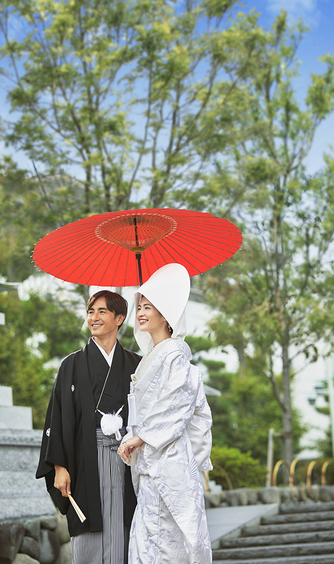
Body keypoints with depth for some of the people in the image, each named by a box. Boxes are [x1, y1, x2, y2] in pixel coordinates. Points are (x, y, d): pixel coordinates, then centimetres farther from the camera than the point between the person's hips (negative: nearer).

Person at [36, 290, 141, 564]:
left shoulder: (136, 365, 11)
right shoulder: (73, 365, 8)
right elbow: (59, 416, 3)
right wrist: (59, 466, -5)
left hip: (126, 460, 1)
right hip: (87, 459, -1)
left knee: (122, 539, -3)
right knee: (88, 541, -4)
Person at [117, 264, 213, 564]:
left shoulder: (175, 355, -10)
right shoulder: (153, 356, 19)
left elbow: (176, 408, -17)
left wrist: (139, 438, -14)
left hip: (167, 460, -9)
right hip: (151, 460, 9)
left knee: (156, 534, -9)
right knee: (149, 535, 6)